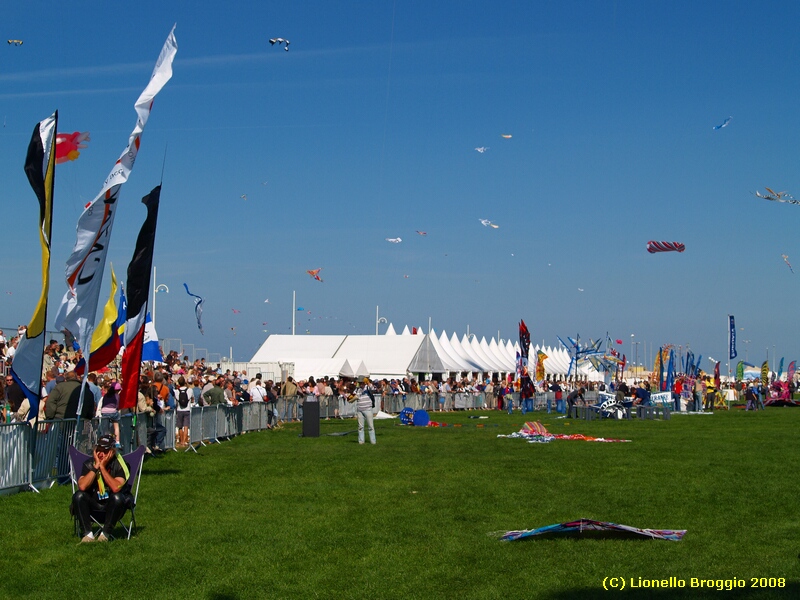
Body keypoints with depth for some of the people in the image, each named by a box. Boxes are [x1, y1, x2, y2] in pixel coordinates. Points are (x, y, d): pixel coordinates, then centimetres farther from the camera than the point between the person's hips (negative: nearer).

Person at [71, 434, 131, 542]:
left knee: (117, 498, -33)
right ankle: (88, 534, -23)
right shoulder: (89, 463, -4)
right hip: (93, 505, 3)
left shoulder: (120, 464, -12)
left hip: (113, 506, -3)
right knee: (78, 495, -23)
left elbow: (116, 488, -28)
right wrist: (96, 467, -21)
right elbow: (82, 486, -20)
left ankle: (105, 534, -23)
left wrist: (102, 467, -25)